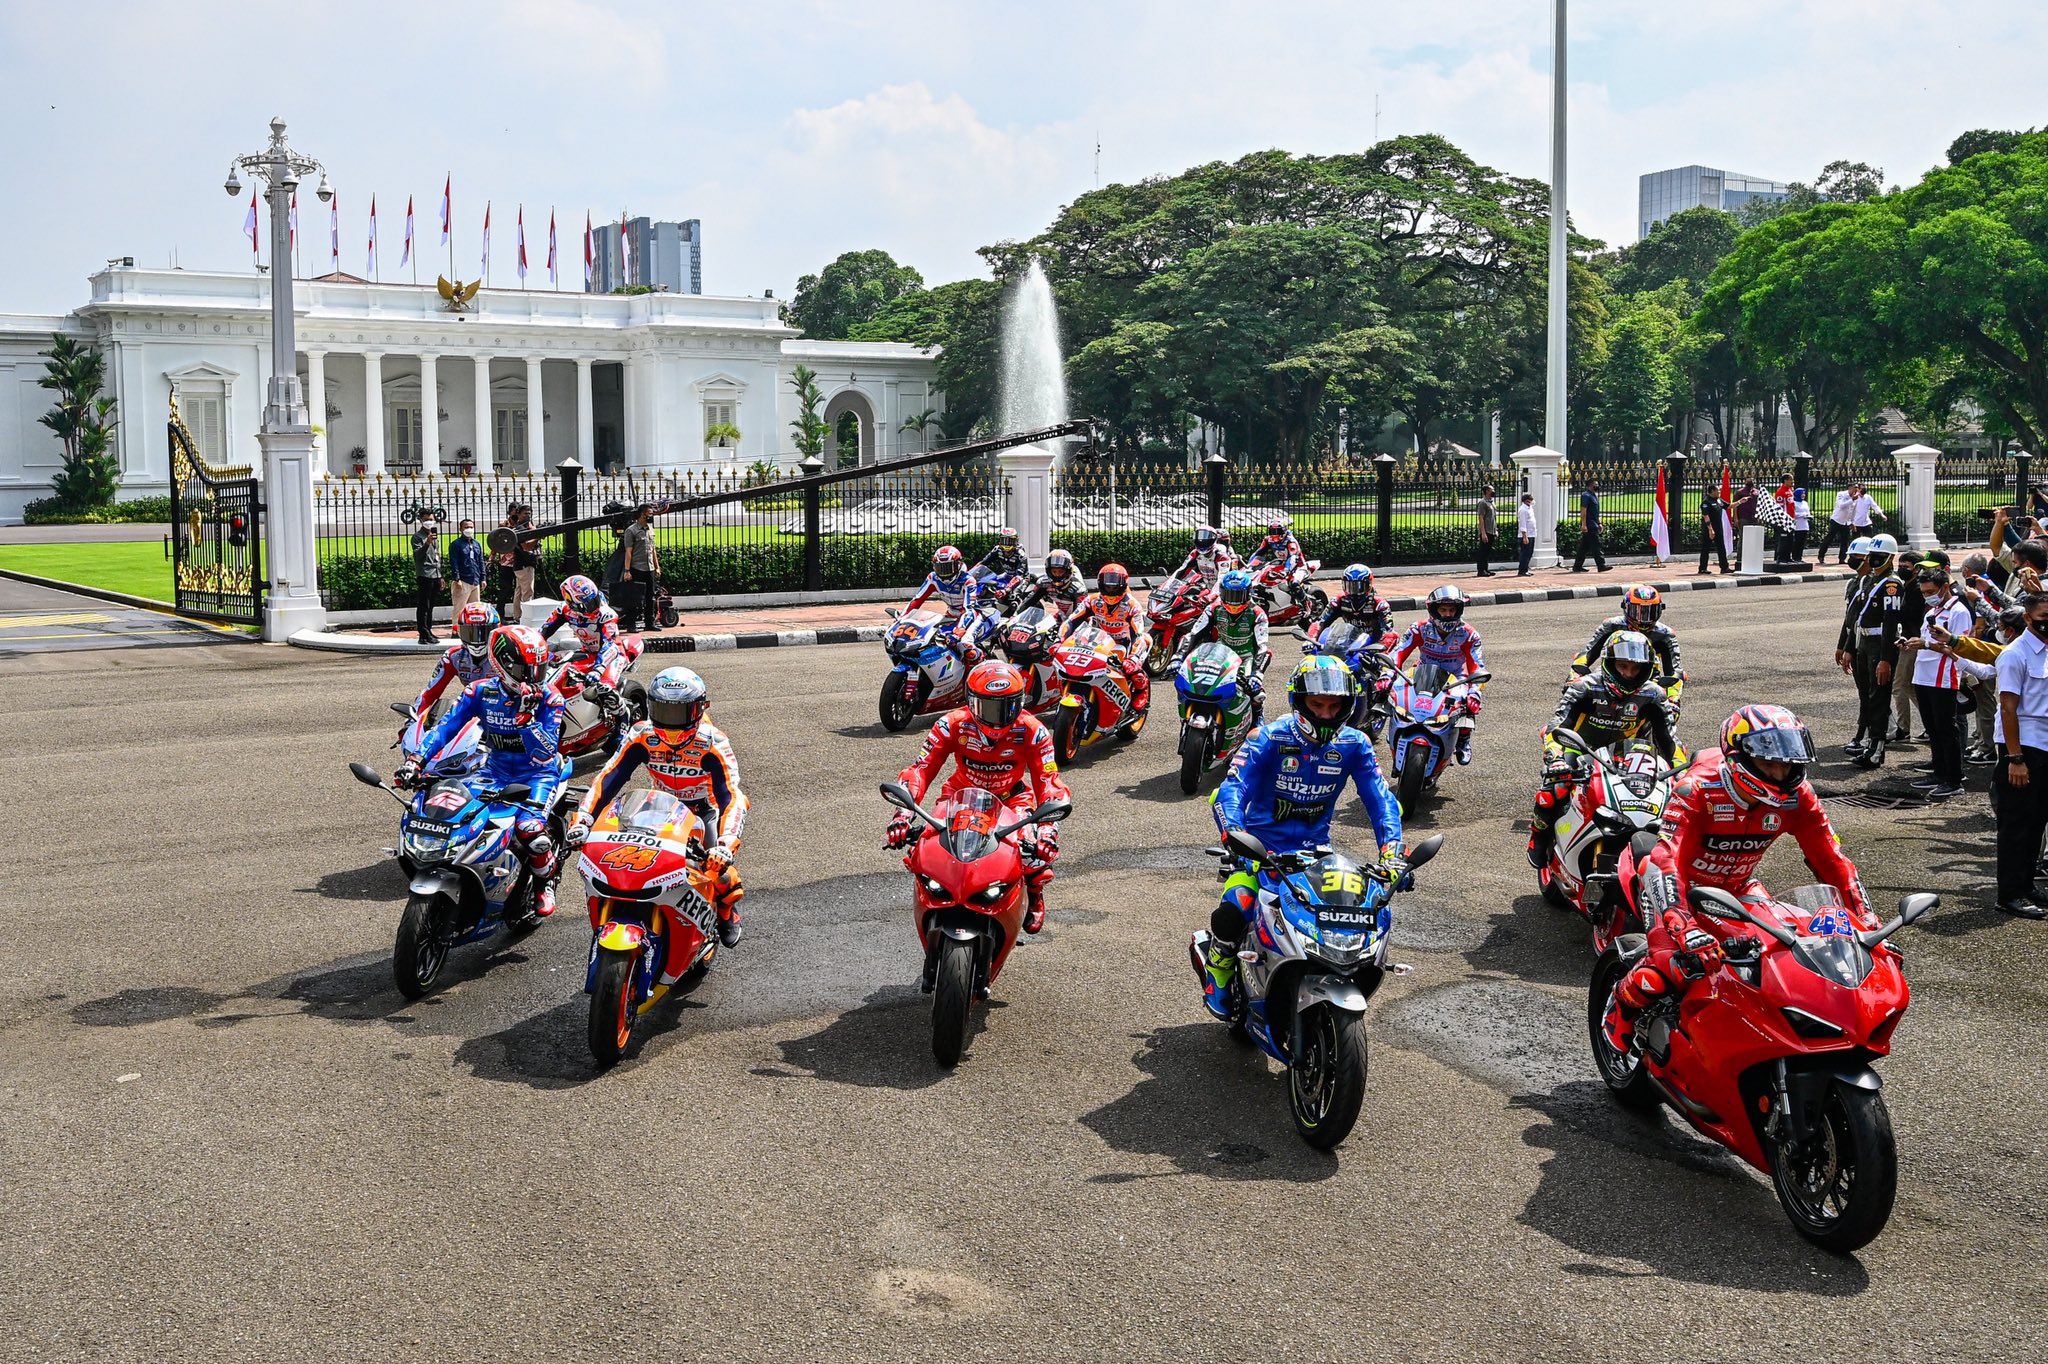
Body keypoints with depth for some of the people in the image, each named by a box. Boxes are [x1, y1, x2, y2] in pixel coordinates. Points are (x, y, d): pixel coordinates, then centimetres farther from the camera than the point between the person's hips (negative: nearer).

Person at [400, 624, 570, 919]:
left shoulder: (548, 698, -14)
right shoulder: (482, 692, -6)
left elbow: (548, 749, -22)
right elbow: (447, 726, -12)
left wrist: (527, 718, -36)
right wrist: (415, 760, -24)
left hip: (538, 774, -4)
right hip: (495, 770, 4)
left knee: (529, 829, -32)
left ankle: (546, 881, 1)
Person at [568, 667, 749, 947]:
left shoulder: (712, 743, -26)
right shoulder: (642, 736, -18)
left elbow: (730, 795, -34)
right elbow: (609, 778, -22)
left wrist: (726, 844, -51)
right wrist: (582, 820, -36)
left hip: (703, 810, -3)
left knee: (715, 863, -23)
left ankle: (728, 904, 15)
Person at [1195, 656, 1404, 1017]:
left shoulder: (1354, 745, -2)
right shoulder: (1268, 738, -12)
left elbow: (1380, 799, -7)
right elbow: (1232, 789, -21)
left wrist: (1391, 851, -23)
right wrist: (1234, 834, -40)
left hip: (1315, 848, 4)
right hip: (1262, 846, -3)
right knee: (1233, 911, -28)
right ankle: (1217, 976, 4)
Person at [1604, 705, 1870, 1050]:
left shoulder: (1796, 797, -17)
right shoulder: (1697, 789, -32)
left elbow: (1833, 861, -11)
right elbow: (1666, 860, -41)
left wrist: (1868, 926, -21)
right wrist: (1685, 928, -55)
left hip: (1738, 887, 6)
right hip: (1680, 884, -5)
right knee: (1672, 968, -28)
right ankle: (1621, 1004, 4)